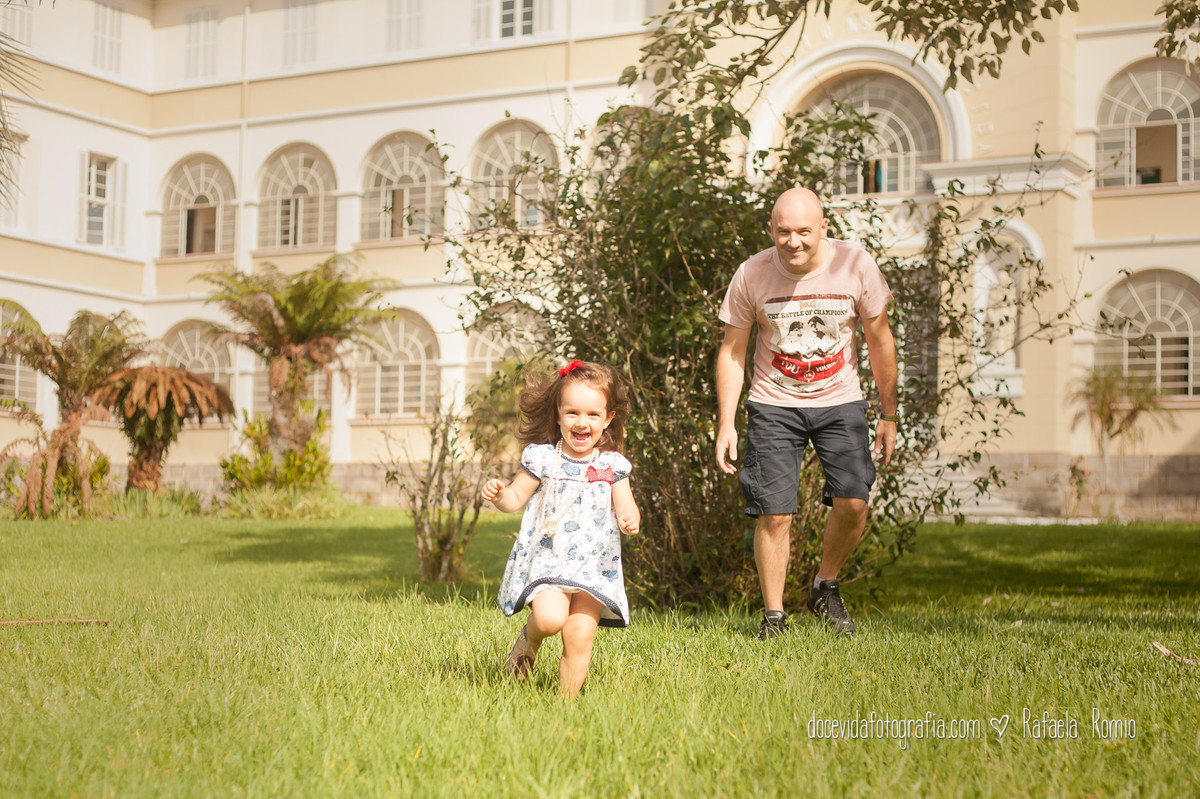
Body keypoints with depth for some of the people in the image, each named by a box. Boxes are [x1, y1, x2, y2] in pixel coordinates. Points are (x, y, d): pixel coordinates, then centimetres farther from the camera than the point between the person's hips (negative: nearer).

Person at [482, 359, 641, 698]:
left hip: (594, 565, 2)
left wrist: (630, 519, -19)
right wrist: (499, 495, -13)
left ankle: (567, 698, 11)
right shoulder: (541, 458, 0)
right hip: (547, 559, -1)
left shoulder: (612, 466, 4)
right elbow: (517, 498, 8)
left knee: (580, 635, -9)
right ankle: (529, 639, 11)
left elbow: (626, 510, 4)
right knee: (550, 617, -26)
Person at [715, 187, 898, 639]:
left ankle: (825, 587, 16)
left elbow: (879, 342, 1)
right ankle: (774, 616, 10)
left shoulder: (856, 266, -11)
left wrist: (889, 414, 2)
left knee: (852, 504, -12)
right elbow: (732, 352, -2)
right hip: (774, 405, 0)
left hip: (840, 402, 1)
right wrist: (725, 424, -6)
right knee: (773, 514, -7)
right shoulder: (751, 275, -11)